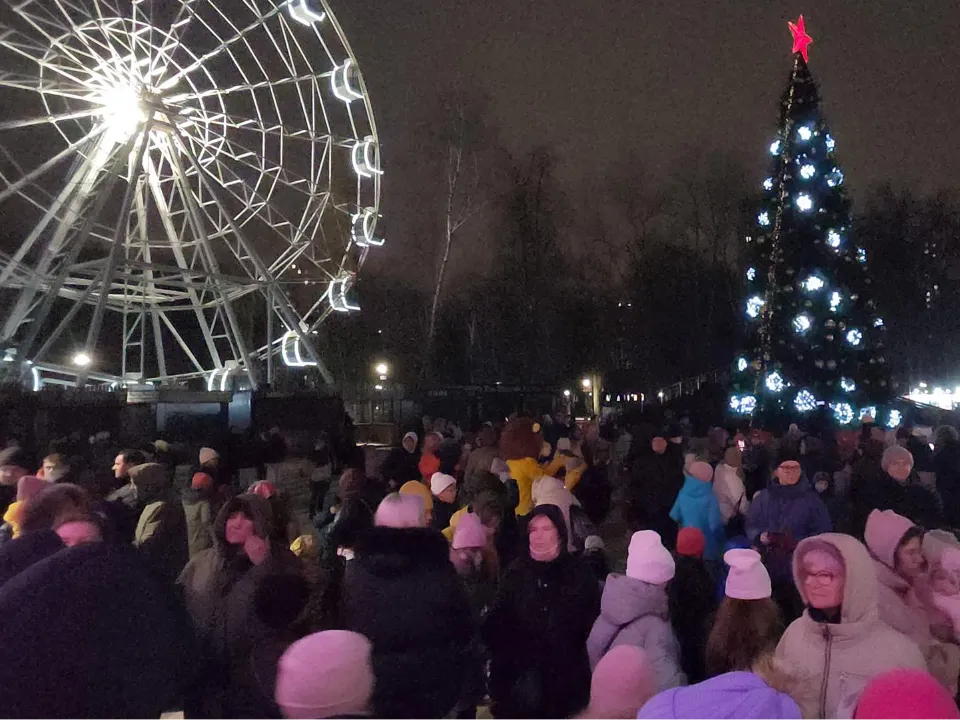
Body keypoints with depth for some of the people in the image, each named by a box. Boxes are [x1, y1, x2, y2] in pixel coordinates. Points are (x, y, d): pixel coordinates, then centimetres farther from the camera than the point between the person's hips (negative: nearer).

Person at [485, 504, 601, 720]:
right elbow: (497, 622, 1)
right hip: (521, 672, 1)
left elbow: (594, 622, -1)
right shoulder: (518, 571, 0)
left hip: (567, 674, -1)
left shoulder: (578, 572, -3)